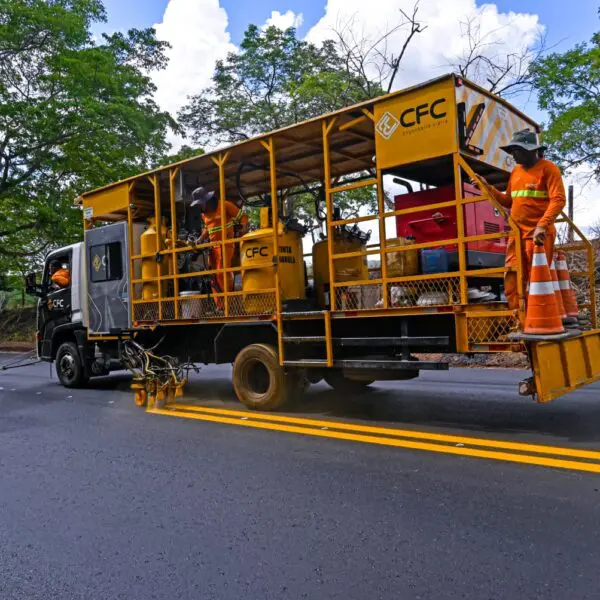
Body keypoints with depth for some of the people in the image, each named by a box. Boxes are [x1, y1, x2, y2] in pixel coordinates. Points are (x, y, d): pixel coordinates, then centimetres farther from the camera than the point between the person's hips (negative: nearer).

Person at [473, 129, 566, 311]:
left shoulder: (548, 168, -5)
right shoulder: (516, 172, 17)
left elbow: (558, 200, -14)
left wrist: (542, 225, -26)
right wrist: (488, 187, 12)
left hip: (539, 234, -7)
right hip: (517, 234, 7)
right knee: (512, 282, 3)